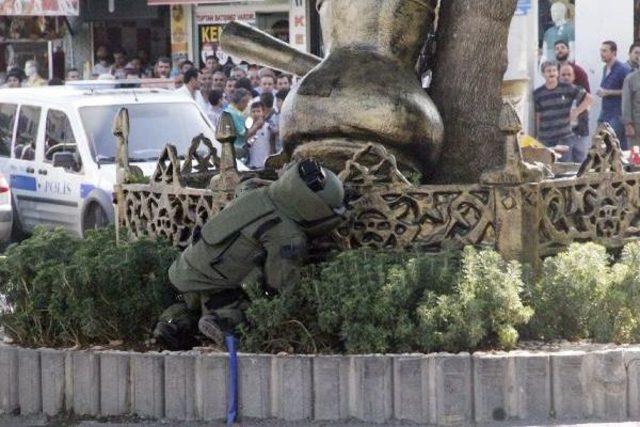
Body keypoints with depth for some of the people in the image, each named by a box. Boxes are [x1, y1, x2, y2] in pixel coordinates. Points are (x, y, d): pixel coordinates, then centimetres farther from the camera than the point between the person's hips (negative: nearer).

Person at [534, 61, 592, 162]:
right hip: (545, 139, 2)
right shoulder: (537, 94, 5)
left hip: (565, 137, -2)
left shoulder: (567, 88, -1)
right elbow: (538, 116, 9)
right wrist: (538, 135, 8)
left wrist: (577, 111, -3)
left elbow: (588, 98, 5)